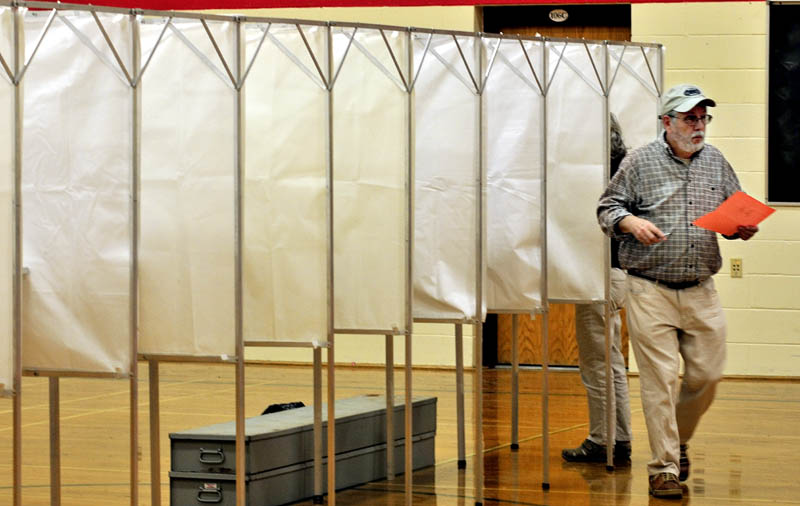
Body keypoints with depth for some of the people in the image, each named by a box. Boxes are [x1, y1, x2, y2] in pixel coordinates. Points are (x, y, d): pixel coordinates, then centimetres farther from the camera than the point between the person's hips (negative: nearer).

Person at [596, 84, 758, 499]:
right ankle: (664, 468, 2)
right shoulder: (640, 162, 0)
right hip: (651, 292, -4)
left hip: (701, 293, 4)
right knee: (660, 380, -6)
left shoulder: (716, 162, 11)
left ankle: (678, 440, 31)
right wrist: (631, 222, -19)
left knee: (706, 375, 5)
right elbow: (607, 207, 1)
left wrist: (744, 227, -6)